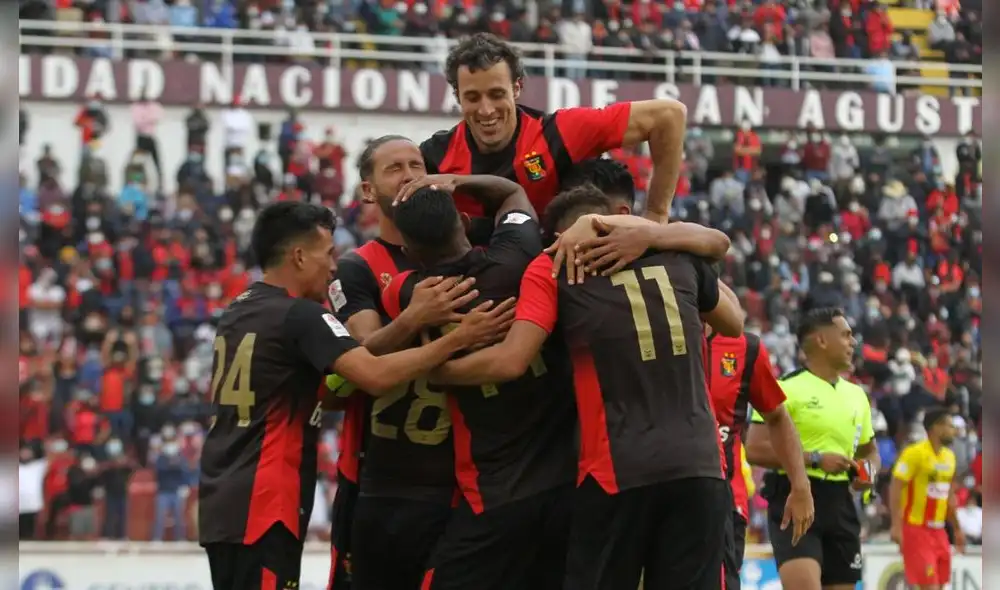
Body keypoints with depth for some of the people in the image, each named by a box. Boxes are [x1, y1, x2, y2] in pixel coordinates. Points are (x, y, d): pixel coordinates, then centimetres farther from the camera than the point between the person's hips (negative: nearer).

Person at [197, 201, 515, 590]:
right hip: (260, 507, -9)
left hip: (222, 501, 9)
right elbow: (376, 376, -23)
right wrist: (458, 338, -19)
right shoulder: (300, 315, -12)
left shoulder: (238, 312, 15)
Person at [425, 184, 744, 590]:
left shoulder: (552, 267, 3)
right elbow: (733, 323, 30)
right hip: (698, 465, 3)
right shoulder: (676, 250, 14)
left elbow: (510, 361, -7)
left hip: (617, 470, -3)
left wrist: (434, 369, 9)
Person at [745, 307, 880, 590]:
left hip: (840, 504, 7)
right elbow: (756, 449, -14)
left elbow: (869, 450, 29)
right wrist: (815, 459, -18)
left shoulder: (856, 394, 16)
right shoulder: (787, 388, -7)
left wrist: (869, 472, 6)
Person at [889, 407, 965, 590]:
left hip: (938, 531, 8)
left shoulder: (949, 456, 12)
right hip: (916, 528, -8)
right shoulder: (915, 453, -12)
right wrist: (896, 526, -24)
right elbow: (895, 488, -16)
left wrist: (957, 529, 23)